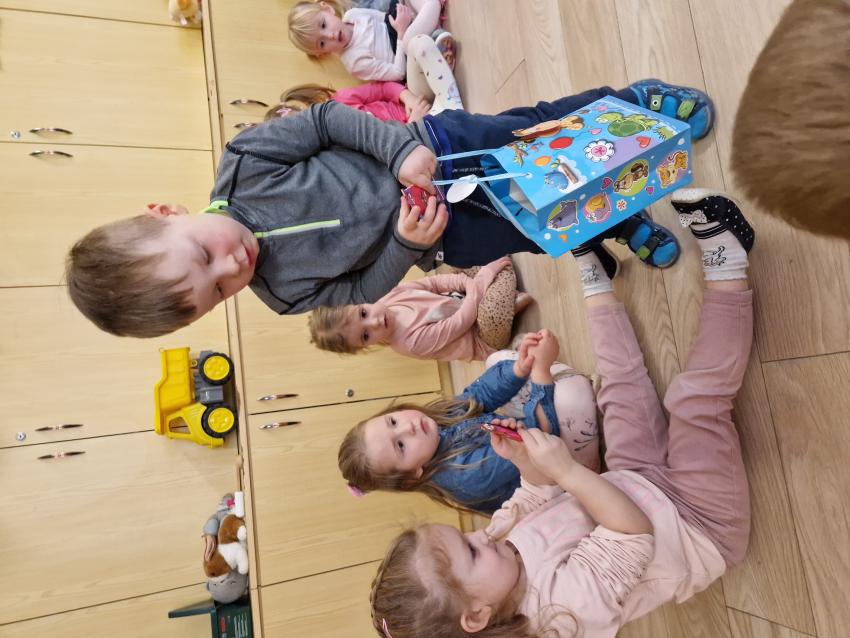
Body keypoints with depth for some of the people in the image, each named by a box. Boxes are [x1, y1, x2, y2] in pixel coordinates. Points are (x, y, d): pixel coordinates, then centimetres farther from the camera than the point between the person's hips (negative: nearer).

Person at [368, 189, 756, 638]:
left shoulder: (501, 541, -16)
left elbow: (540, 494, -1)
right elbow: (634, 533, -35)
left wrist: (526, 462, -21)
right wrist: (567, 470, -39)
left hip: (637, 480, 5)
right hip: (706, 522, -5)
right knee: (697, 399, -20)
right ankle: (721, 255, -6)